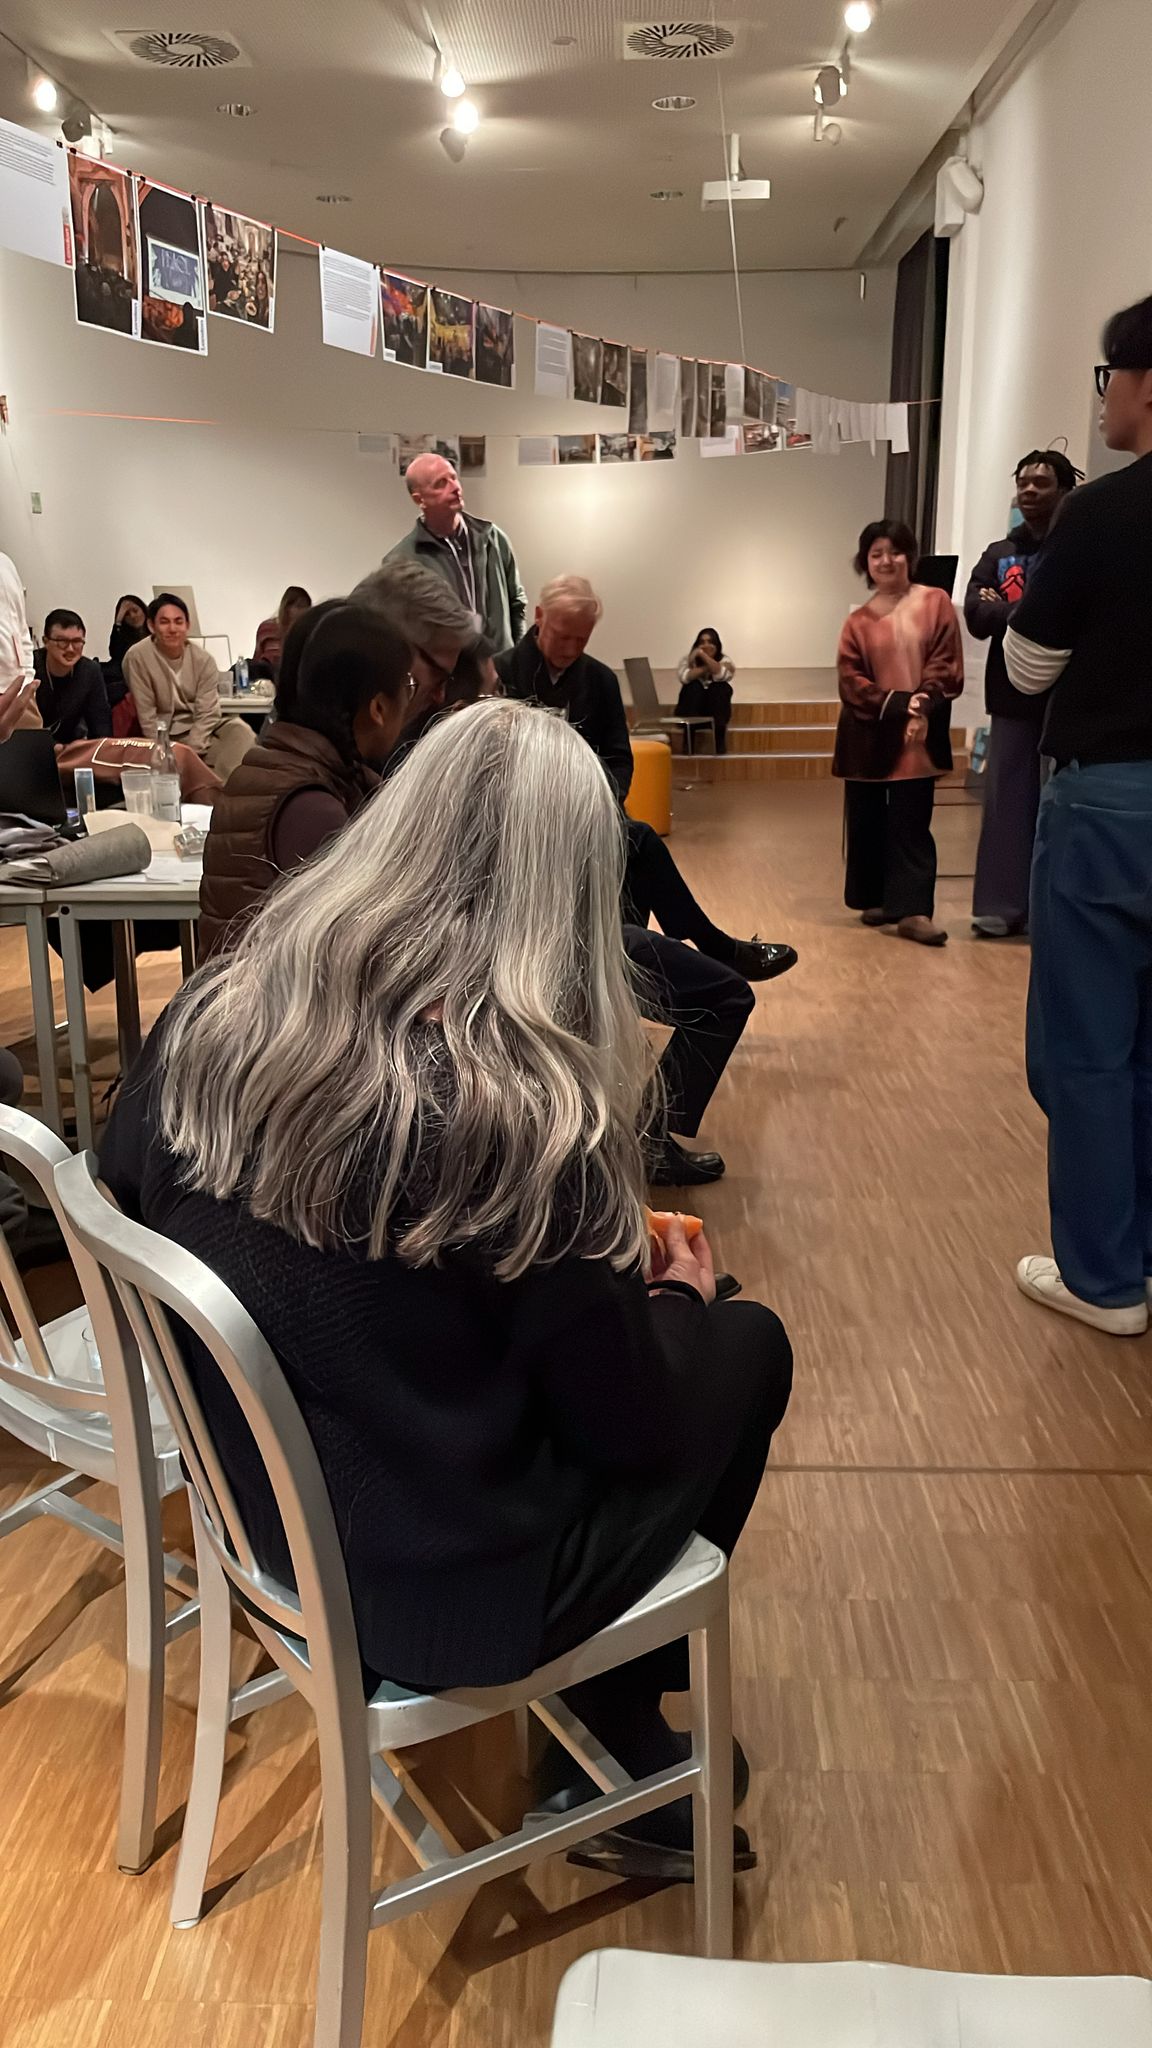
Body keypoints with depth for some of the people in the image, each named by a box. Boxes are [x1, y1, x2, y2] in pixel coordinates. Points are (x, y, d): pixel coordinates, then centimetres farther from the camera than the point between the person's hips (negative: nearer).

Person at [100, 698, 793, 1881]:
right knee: (746, 1345, 16)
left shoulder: (212, 1018, -13)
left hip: (262, 1505, 6)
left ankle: (614, 1739, 29)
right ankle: (624, 1756, 31)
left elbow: (127, 1192, 6)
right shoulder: (524, 1113, -30)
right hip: (446, 1589, -5)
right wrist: (675, 1296, 5)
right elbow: (633, 1425, -18)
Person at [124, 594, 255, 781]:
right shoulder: (137, 658, -10)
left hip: (202, 729, 3)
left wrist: (191, 753, -18)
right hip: (167, 735, -2)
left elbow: (207, 713, -6)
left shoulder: (203, 660, -3)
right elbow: (147, 716, -8)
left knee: (241, 732, -25)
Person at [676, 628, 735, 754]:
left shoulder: (724, 660, -2)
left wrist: (703, 655, -28)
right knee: (694, 686, -28)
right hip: (692, 708, 0)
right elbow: (685, 676, -22)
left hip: (716, 709, 0)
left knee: (720, 688, -27)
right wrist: (708, 667, -20)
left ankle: (718, 739, -28)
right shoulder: (688, 659, 0)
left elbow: (721, 675, -25)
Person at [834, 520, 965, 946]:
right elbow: (850, 680, -2)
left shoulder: (935, 603, 2)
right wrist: (894, 704, -16)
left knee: (911, 824, -4)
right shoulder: (858, 621, 6)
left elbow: (946, 665, -4)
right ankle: (876, 899, 21)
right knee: (867, 824, 7)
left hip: (918, 737, -2)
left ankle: (911, 910, -6)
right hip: (868, 738, 2)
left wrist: (921, 709, -18)